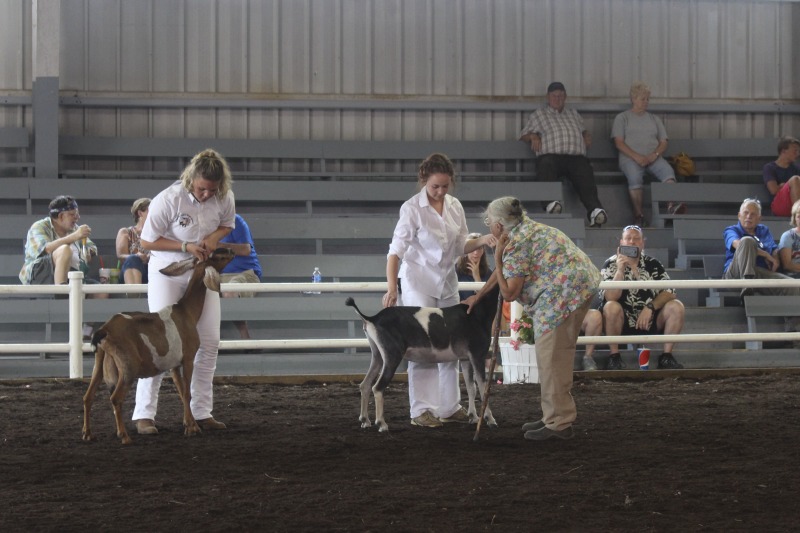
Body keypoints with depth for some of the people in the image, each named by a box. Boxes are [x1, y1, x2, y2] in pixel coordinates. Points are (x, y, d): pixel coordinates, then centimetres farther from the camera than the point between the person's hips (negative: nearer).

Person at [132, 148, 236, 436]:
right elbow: (147, 241, -16)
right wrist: (185, 246, -26)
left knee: (209, 341, 3)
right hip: (167, 272, -5)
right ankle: (144, 414, -5)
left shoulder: (225, 198, -12)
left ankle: (202, 412, 13)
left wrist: (214, 237, -15)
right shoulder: (168, 200, -25)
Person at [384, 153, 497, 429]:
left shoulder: (455, 206, 2)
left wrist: (482, 241, -8)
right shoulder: (412, 208, -14)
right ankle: (421, 410, -4)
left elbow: (460, 247, 11)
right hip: (418, 284, -6)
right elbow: (396, 250, -17)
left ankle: (449, 407, 17)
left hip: (447, 283, 6)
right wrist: (392, 287, -27)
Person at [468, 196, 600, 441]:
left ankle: (559, 423, -5)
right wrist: (478, 296, 33)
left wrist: (497, 259, -7)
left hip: (565, 291, -11)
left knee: (550, 356, -7)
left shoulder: (516, 244, -14)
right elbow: (505, 271, 28)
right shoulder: (526, 229, 17)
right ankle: (555, 416, 23)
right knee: (559, 353, 16)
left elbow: (509, 293, -10)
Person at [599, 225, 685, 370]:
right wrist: (620, 271, -28)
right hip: (622, 323, -3)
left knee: (676, 307, -18)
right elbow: (610, 297, -18)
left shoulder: (653, 264, 4)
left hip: (650, 321, 3)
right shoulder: (611, 265, -4)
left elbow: (669, 292, -4)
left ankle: (666, 356, -10)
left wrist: (650, 307, -20)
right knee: (612, 307, -33)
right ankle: (614, 357, -20)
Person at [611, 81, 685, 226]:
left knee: (668, 171, -32)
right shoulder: (622, 118, 16)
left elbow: (664, 142, 18)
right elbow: (618, 142, 3)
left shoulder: (654, 119, 27)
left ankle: (671, 206, -49)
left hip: (653, 158, 3)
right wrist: (636, 157, -12)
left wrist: (655, 154, -6)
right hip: (630, 158, -3)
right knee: (634, 177, -38)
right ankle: (638, 215, -31)